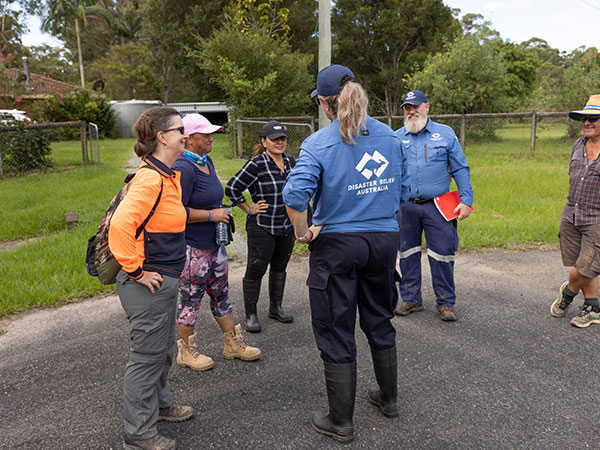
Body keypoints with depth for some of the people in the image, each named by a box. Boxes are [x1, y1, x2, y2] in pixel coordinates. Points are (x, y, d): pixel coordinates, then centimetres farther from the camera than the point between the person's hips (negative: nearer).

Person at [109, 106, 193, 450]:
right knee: (147, 357, 5)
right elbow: (121, 225, -34)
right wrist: (135, 271, -24)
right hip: (149, 285, -10)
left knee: (164, 350, 25)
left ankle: (160, 404, 46)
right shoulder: (150, 179, -23)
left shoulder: (169, 176, 10)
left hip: (166, 280, 10)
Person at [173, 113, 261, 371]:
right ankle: (186, 351, 22)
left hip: (213, 242, 9)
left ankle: (233, 343, 30)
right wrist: (212, 215, -19)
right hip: (191, 246, -9)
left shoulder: (207, 161, 10)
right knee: (190, 299, 5)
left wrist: (220, 214, 17)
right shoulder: (183, 168, -20)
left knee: (221, 293, 17)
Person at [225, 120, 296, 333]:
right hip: (262, 227, -7)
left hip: (287, 226, 7)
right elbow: (232, 188, -14)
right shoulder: (256, 164, -15)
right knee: (256, 269, -1)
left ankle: (276, 307, 30)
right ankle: (250, 314, 12)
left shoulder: (288, 161, 7)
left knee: (279, 267, 16)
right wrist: (249, 209, -10)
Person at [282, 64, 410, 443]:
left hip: (337, 243, -5)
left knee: (336, 332, 8)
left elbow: (295, 195, -26)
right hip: (384, 240, 5)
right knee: (380, 321, 23)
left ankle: (341, 422, 21)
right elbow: (403, 190, 9)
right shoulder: (390, 137, 3)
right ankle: (389, 398, 41)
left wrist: (303, 233, -11)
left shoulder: (319, 143, -13)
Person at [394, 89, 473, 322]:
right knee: (407, 254, 9)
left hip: (437, 206, -2)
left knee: (442, 255, -1)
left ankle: (446, 303, 15)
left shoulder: (445, 133, 5)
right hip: (405, 206, 2)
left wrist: (466, 200, -2)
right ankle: (411, 299, 24)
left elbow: (460, 170, 6)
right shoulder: (396, 138, 8)